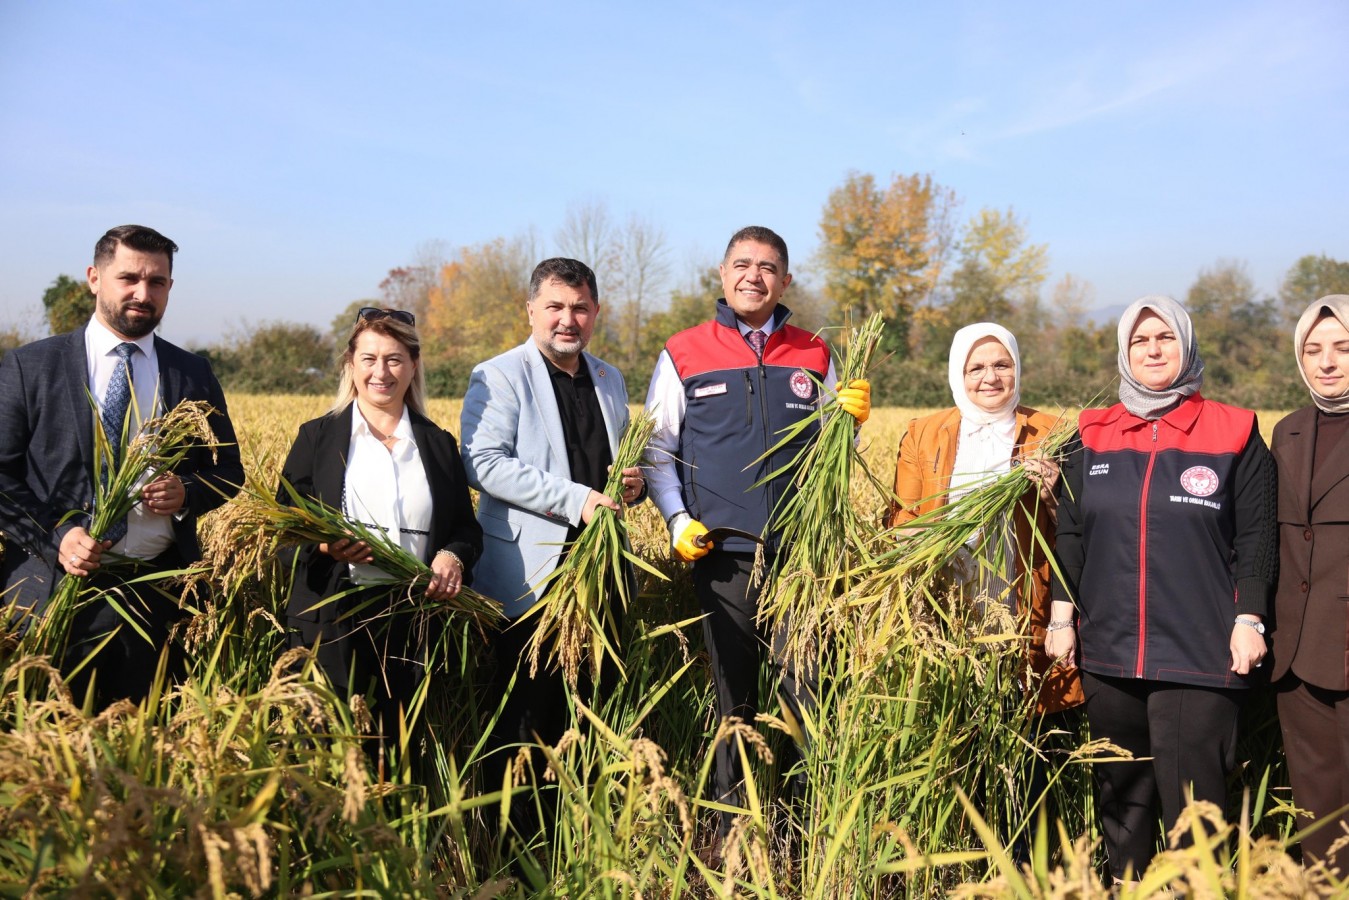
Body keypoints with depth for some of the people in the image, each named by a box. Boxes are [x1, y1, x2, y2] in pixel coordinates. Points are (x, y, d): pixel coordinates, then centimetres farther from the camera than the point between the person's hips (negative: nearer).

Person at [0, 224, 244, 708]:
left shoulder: (194, 374, 8)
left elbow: (228, 472, 13)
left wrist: (187, 493, -9)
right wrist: (55, 535, -14)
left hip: (156, 589, 2)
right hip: (53, 581, -1)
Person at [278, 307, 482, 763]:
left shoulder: (439, 444, 13)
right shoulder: (318, 437, 8)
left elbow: (467, 528, 13)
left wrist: (454, 556, -10)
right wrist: (327, 547, -17)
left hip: (416, 623, 2)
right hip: (334, 622, -1)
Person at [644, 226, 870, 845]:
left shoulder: (813, 356, 9)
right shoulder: (684, 354, 4)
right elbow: (658, 449, 6)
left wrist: (852, 418, -7)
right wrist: (677, 520, -6)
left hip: (801, 550, 0)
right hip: (721, 554, 0)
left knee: (811, 691, -3)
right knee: (732, 698, 12)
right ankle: (730, 822, 25)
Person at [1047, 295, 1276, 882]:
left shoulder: (1234, 435, 2)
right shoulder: (1093, 437, 9)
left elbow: (1255, 539, 1)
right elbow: (1069, 536, 10)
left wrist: (1249, 620, -6)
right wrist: (1061, 617, 5)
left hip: (1200, 656, -3)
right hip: (1108, 655, 3)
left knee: (1193, 801, -2)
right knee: (1120, 798, 14)